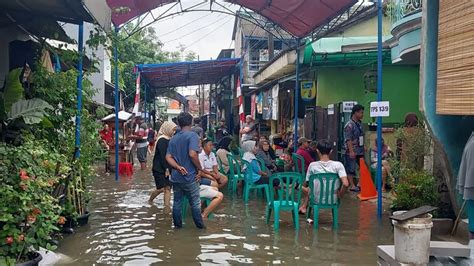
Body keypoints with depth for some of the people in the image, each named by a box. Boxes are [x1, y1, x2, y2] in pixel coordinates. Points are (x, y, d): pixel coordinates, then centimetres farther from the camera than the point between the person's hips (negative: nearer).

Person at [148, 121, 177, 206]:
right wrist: (166, 169, -20)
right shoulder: (162, 140, -14)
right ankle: (150, 200, 20)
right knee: (161, 188, -5)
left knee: (168, 188, 2)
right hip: (159, 169, -8)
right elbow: (162, 156, -19)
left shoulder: (168, 140, 11)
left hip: (166, 169, 8)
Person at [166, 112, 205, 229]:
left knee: (177, 202, 14)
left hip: (176, 176, 6)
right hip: (190, 176, -6)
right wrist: (199, 168, -12)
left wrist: (178, 167, -11)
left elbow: (168, 157, 1)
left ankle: (178, 225, 23)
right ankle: (200, 225, 17)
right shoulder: (192, 135, -12)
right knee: (195, 203, 8)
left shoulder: (174, 138, 9)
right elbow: (192, 154, -25)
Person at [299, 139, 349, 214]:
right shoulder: (338, 165, -14)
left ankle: (304, 207, 51)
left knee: (305, 188, 31)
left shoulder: (312, 165, -13)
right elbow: (345, 184, -23)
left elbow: (306, 184, -3)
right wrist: (339, 195, -5)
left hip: (317, 199, -1)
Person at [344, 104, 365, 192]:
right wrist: (351, 151, -23)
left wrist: (363, 146, 19)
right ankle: (352, 185, 9)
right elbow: (348, 139, -20)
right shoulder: (349, 125, -16)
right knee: (351, 168, 2)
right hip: (352, 152, -9)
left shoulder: (359, 123, 11)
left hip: (360, 151, 9)